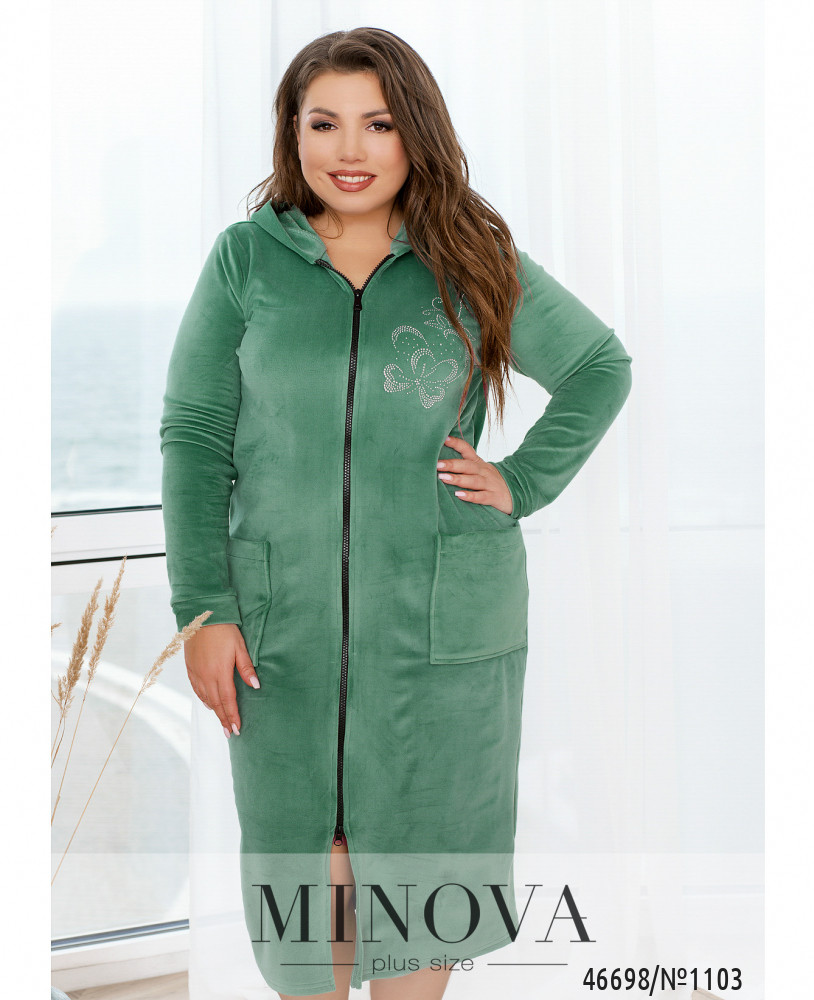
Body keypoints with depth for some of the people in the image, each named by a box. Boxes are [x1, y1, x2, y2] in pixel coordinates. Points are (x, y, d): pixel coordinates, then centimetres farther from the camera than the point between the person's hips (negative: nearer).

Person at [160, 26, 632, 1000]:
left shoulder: (473, 261, 1)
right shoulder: (246, 257, 1)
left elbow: (601, 368, 13)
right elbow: (193, 436, 0)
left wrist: (524, 482, 0)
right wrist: (204, 609, -6)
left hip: (440, 622, 0)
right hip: (283, 619, 0)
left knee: (420, 852, 9)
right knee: (300, 856, 9)